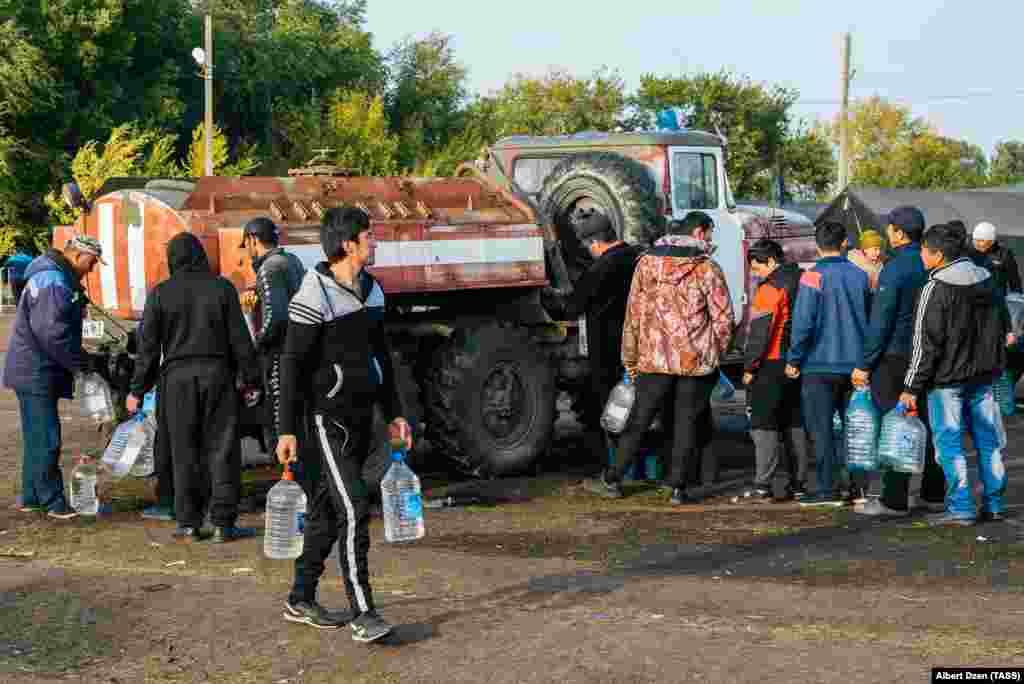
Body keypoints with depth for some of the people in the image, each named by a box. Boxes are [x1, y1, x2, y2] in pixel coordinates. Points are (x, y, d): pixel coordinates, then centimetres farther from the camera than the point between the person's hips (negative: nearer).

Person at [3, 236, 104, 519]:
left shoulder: (56, 277, 15)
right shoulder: (53, 282, -20)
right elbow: (52, 333, -26)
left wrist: (83, 358, 14)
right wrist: (83, 362, -15)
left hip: (34, 372, 11)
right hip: (37, 373, -11)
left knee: (37, 438, 16)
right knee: (47, 440, -6)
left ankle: (32, 497, 24)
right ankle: (53, 502, -2)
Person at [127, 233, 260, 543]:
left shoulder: (160, 294, 1)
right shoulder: (222, 288, 1)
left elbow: (148, 346, 1)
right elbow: (239, 338, 1)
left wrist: (137, 390, 6)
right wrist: (251, 377, 7)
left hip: (177, 377, 0)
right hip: (217, 374, 0)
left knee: (185, 451, 7)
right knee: (221, 448, 3)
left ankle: (188, 523, 8)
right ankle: (223, 523, 1)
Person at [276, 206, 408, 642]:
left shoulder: (372, 289, 11)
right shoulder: (315, 294, -15)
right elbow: (292, 363, -14)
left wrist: (394, 413, 18)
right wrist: (287, 429, -15)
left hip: (362, 415, 8)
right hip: (330, 416, -8)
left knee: (328, 508, 14)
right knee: (354, 509, -13)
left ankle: (301, 600, 24)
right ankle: (362, 614, -11)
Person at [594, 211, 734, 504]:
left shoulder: (647, 263, 3)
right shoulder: (708, 269, -5)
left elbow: (633, 315, 5)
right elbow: (723, 317, -6)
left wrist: (630, 358, 13)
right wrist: (717, 353, 10)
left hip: (655, 358, 2)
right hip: (696, 359, -2)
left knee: (638, 421, 11)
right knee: (687, 423, 7)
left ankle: (612, 480, 17)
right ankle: (678, 487, 7)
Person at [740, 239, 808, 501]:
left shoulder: (770, 288, -13)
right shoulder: (803, 282, 12)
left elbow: (759, 332, -16)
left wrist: (749, 366, -10)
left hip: (772, 364, -8)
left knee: (763, 423, -4)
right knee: (795, 424, 13)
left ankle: (763, 485, -9)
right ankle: (797, 483, 14)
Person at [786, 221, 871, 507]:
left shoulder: (813, 277, -11)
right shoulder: (860, 276, 5)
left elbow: (803, 322, -15)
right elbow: (870, 318, 12)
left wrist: (794, 359, -6)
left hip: (820, 365, -5)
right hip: (855, 364, 5)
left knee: (821, 429, 0)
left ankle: (827, 489, -2)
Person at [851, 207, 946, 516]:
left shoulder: (894, 269, -15)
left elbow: (880, 322, -16)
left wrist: (865, 365, -11)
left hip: (895, 357, -7)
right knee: (928, 423, 13)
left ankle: (895, 499, -1)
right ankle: (934, 492, 20)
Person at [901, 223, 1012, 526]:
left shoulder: (935, 289, -15)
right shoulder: (988, 281, 7)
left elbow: (925, 344, -16)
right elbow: (1004, 327, 17)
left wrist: (912, 387, -11)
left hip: (947, 378, -7)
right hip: (984, 375, 7)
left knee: (949, 443, 0)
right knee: (987, 439, 13)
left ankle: (960, 507, -1)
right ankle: (993, 504, 18)